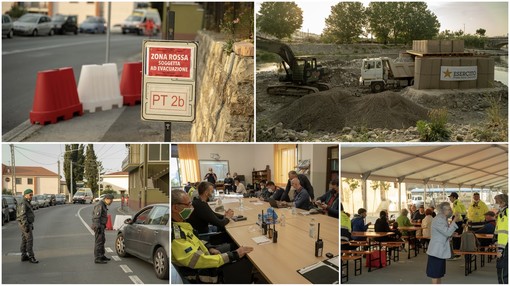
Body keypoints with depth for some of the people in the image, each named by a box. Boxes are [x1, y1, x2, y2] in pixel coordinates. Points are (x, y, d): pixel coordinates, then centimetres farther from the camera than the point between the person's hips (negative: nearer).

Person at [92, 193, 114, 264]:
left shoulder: (103, 205, 15)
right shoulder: (99, 205, -17)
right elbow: (96, 217, -22)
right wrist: (98, 227, -25)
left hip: (101, 226, 11)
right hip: (98, 226, -11)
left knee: (102, 240, 19)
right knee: (99, 242, -10)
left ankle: (102, 256, 30)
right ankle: (97, 259, -9)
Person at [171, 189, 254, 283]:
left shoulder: (177, 224, -1)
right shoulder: (175, 235, -31)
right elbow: (198, 261, -31)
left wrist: (209, 248, 0)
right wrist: (234, 255, -25)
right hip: (202, 273, -9)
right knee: (248, 263, -8)